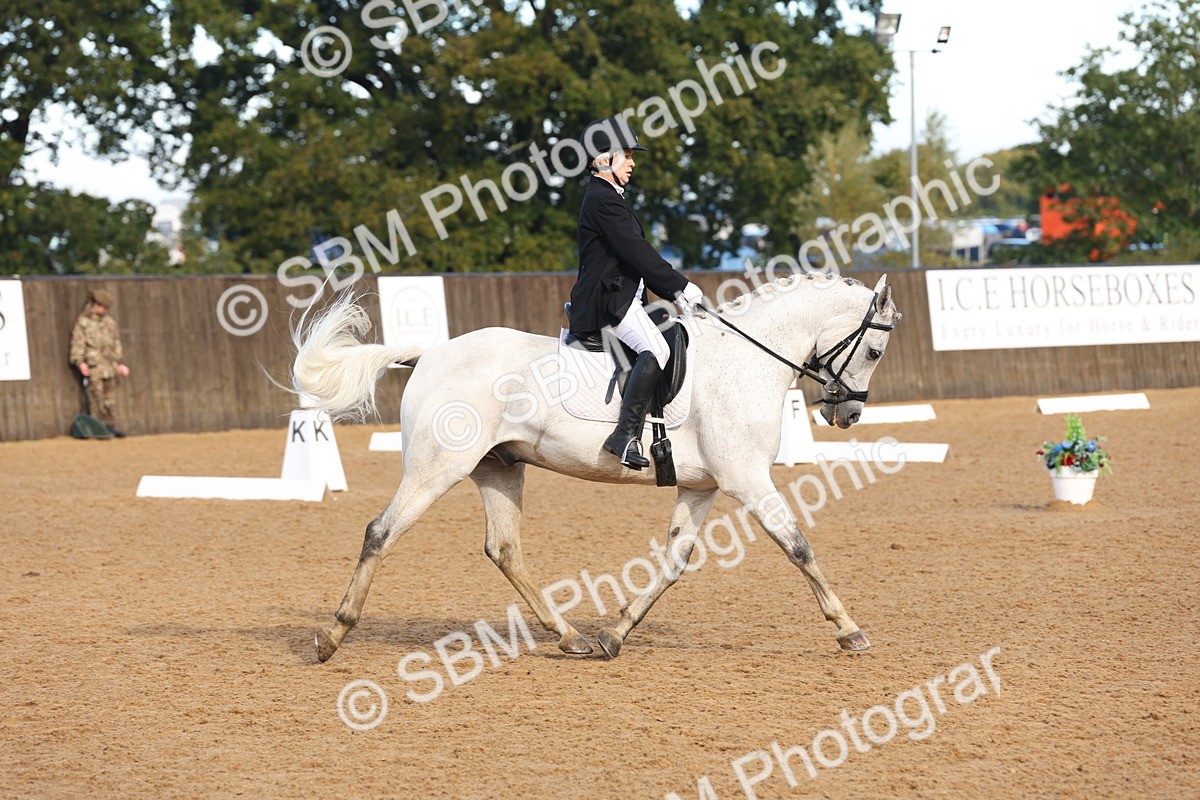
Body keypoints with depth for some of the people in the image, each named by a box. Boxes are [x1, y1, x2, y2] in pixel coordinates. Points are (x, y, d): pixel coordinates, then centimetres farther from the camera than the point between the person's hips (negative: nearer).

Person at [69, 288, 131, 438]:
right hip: (93, 366, -5)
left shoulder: (109, 322, 16)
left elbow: (116, 343, 22)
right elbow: (77, 343, -6)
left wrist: (118, 363, 19)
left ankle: (110, 427, 9)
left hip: (109, 366, 6)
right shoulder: (83, 322, -2)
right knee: (96, 398, -8)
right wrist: (80, 362, -17)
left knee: (108, 399, 7)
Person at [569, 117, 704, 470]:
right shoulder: (603, 200, -11)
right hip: (608, 301, -11)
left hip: (623, 299, 11)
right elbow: (636, 252, -18)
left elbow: (637, 255, 22)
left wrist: (674, 292, 13)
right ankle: (626, 436, -35)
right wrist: (680, 286, -13)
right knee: (655, 349, -29)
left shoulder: (608, 198, 23)